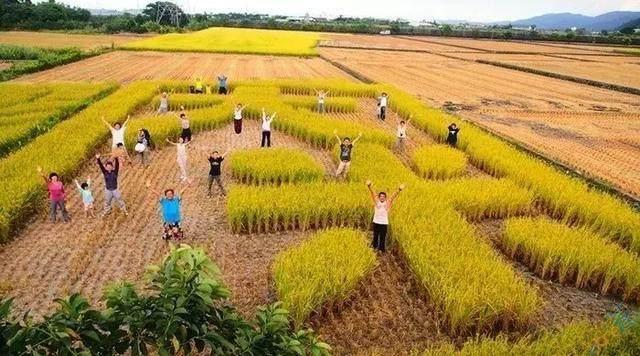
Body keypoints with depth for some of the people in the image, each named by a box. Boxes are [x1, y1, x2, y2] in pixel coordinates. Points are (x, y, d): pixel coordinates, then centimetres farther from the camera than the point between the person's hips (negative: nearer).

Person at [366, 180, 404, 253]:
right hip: (376, 222, 0)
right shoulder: (376, 202, -2)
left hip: (384, 223, 0)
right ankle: (374, 248, 27)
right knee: (375, 236, 12)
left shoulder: (387, 203, -2)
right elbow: (373, 194, -12)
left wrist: (399, 191, -24)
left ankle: (382, 250, 14)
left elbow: (393, 196, -10)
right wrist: (370, 187, -27)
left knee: (383, 238, 4)